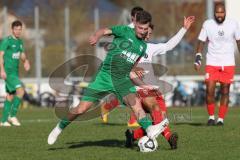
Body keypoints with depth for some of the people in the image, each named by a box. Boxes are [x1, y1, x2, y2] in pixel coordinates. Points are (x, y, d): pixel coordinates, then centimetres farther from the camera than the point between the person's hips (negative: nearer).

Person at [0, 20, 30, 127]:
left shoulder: (20, 42, 15)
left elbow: (22, 55, 18)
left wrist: (26, 61, -6)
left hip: (15, 72, 8)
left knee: (10, 96, 9)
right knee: (20, 90, -20)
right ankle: (12, 115, -14)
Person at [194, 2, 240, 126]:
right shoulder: (207, 25, -1)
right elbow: (201, 42, 5)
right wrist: (197, 59, -4)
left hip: (228, 64, 0)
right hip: (212, 63, 0)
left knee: (225, 91, 1)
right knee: (209, 91, -7)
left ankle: (221, 119, 8)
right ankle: (211, 117, 8)